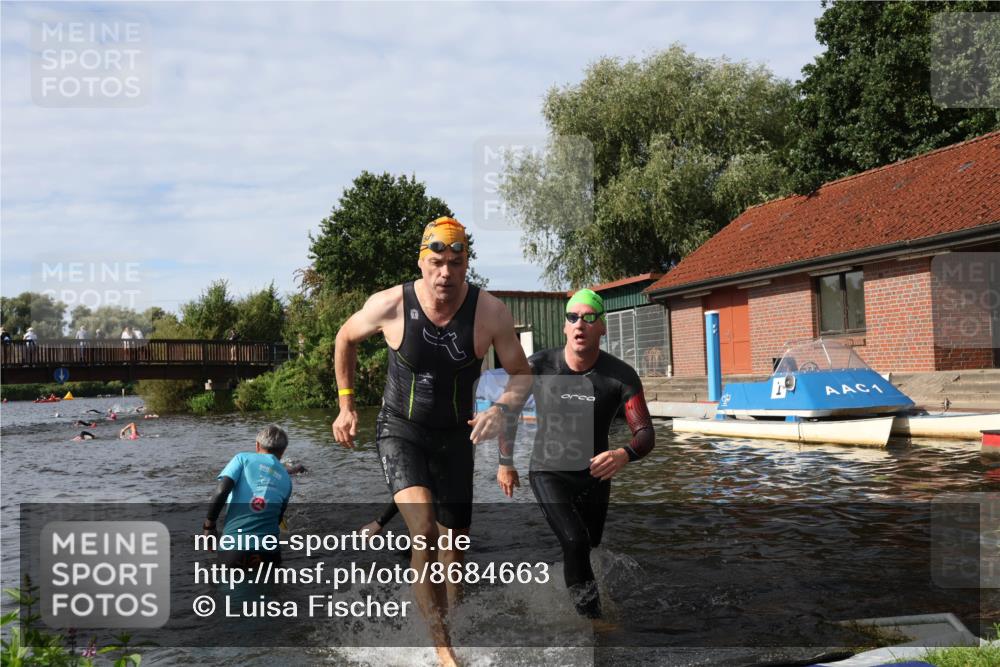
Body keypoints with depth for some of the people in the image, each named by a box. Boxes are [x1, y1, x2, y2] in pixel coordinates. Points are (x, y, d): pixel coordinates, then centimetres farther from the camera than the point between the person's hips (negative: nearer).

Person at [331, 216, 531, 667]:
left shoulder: (491, 312, -16)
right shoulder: (390, 305, -18)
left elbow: (522, 374, -5)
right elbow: (346, 338, 3)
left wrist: (500, 409, -26)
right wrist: (346, 404, 4)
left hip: (454, 435, 2)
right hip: (400, 430, -2)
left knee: (453, 544, 11)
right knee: (424, 530, -23)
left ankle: (449, 627, 35)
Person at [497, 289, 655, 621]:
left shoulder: (621, 375, -16)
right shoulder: (538, 366, -16)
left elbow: (646, 434, -20)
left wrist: (624, 454, -43)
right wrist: (506, 462, 7)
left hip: (594, 475, 3)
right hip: (548, 472, -2)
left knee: (589, 546, 19)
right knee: (575, 542, -25)